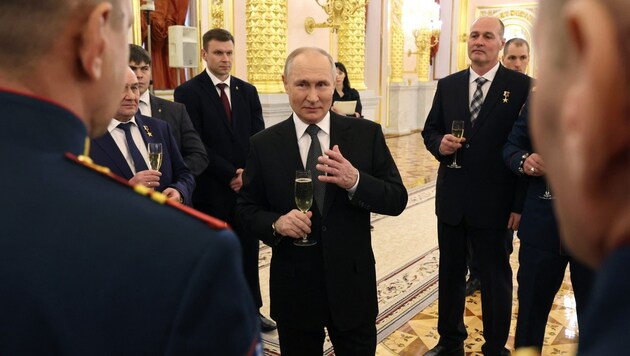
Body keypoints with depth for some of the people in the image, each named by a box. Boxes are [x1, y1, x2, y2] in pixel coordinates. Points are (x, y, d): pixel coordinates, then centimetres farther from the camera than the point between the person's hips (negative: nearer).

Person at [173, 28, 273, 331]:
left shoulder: (247, 91, 9)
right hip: (211, 190, -4)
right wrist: (230, 174, -14)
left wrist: (248, 172, -11)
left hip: (247, 186, 4)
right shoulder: (188, 92, -5)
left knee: (248, 251, 12)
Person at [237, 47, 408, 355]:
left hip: (352, 285, 0)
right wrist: (276, 224, -19)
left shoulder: (367, 134, -5)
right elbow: (247, 208, 2)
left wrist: (355, 181, -24)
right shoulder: (263, 144, -4)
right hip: (293, 289, 0)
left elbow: (397, 200, -6)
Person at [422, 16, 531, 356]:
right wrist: (439, 144, -11)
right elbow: (430, 130, 15)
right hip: (451, 198, 4)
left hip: (494, 201, -4)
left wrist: (520, 204, -10)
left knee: (495, 277, 11)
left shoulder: (522, 86, -6)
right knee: (450, 272, 16)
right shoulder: (447, 85, 7)